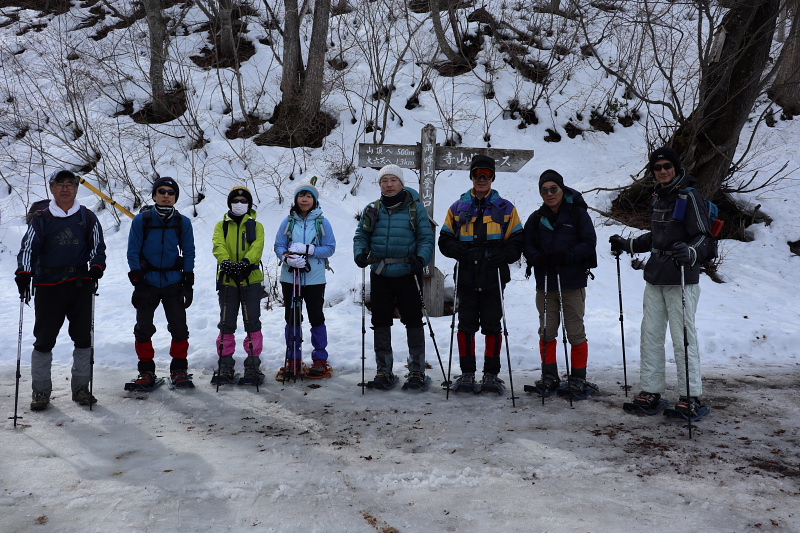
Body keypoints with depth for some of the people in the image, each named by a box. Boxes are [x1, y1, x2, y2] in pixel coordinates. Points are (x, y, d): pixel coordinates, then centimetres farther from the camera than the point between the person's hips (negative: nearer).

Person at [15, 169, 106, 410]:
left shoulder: (87, 218, 8)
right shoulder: (41, 219, 5)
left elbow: (98, 246, 9)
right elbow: (28, 248, 1)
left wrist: (96, 269, -7)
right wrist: (23, 274, -13)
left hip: (81, 284, 1)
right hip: (48, 286, -1)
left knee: (84, 337, 3)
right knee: (44, 339, 2)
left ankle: (81, 388, 15)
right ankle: (41, 391, 14)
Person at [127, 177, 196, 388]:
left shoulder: (183, 222, 4)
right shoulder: (141, 220, 0)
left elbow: (188, 252, 7)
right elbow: (133, 252, 1)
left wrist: (188, 283, 1)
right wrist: (138, 281, -6)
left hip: (173, 283, 1)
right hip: (147, 282, 0)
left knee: (179, 327, 1)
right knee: (144, 328, 6)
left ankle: (179, 369, 15)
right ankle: (146, 370, 19)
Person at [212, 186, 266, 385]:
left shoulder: (256, 226, 11)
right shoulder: (221, 225, 13)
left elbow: (257, 247, -8)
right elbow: (218, 246, -6)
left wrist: (246, 261, -29)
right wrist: (226, 262, -28)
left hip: (251, 280, -1)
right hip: (227, 280, 1)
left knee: (252, 323, -1)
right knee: (226, 324, 6)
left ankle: (253, 365, 8)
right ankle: (225, 365, 16)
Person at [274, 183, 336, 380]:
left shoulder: (322, 222, 0)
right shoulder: (288, 221, 5)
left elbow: (330, 248, -3)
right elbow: (279, 246, 5)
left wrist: (308, 250, -17)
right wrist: (288, 258, -16)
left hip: (315, 279, -2)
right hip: (290, 278, 2)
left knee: (316, 318, 5)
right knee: (292, 318, 8)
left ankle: (320, 360, 17)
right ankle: (293, 361, 20)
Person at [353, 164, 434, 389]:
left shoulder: (415, 209, 1)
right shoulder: (372, 210, 9)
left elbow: (426, 238, -1)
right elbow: (361, 235, 12)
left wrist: (421, 258, -18)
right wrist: (360, 253, -8)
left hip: (407, 275, -3)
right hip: (380, 276, 3)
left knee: (413, 322, 2)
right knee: (381, 323, 8)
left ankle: (417, 371, 14)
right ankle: (384, 370, 21)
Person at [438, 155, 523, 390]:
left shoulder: (505, 209, 7)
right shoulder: (458, 208, 11)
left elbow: (518, 241, 6)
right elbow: (444, 239, 12)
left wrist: (505, 254, -14)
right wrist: (455, 249, -11)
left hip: (494, 278, -1)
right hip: (467, 277, 1)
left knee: (492, 326, 4)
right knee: (466, 325, 5)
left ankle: (491, 373, 16)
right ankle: (467, 372, 16)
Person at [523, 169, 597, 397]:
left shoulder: (578, 213, -1)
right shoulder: (536, 218, 9)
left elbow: (589, 243, -6)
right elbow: (527, 246, 7)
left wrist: (567, 256, -20)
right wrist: (538, 258, -15)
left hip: (573, 282, -3)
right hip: (545, 282, 3)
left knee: (576, 332, 2)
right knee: (546, 332, 8)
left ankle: (578, 378, 16)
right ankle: (549, 376, 21)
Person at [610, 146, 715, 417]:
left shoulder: (689, 197, -9)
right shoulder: (659, 197, 14)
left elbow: (705, 237, -14)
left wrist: (690, 253, -33)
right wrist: (627, 245, 25)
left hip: (681, 279, -7)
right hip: (655, 278, 8)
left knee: (683, 336, -3)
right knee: (650, 334, 8)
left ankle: (691, 395, 8)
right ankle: (651, 390, 16)